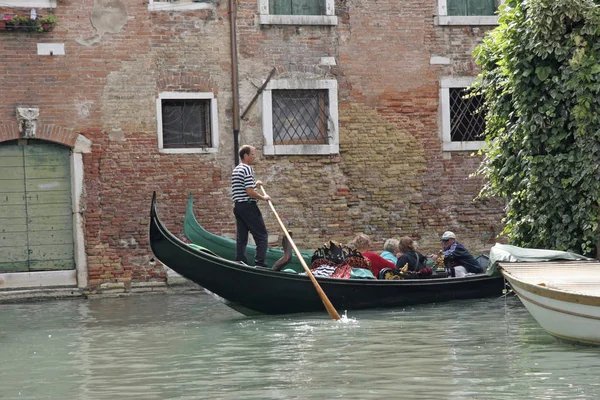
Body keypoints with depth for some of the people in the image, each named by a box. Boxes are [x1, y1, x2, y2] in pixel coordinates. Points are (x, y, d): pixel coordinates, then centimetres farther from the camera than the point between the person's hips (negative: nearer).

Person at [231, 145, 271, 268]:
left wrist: (254, 185, 19)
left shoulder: (236, 170, 16)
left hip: (237, 206, 9)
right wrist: (263, 197, -7)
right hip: (248, 206, -9)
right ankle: (260, 263, -11)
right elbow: (250, 192, -19)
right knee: (262, 236, -4)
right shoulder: (247, 169, -13)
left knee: (241, 238, 9)